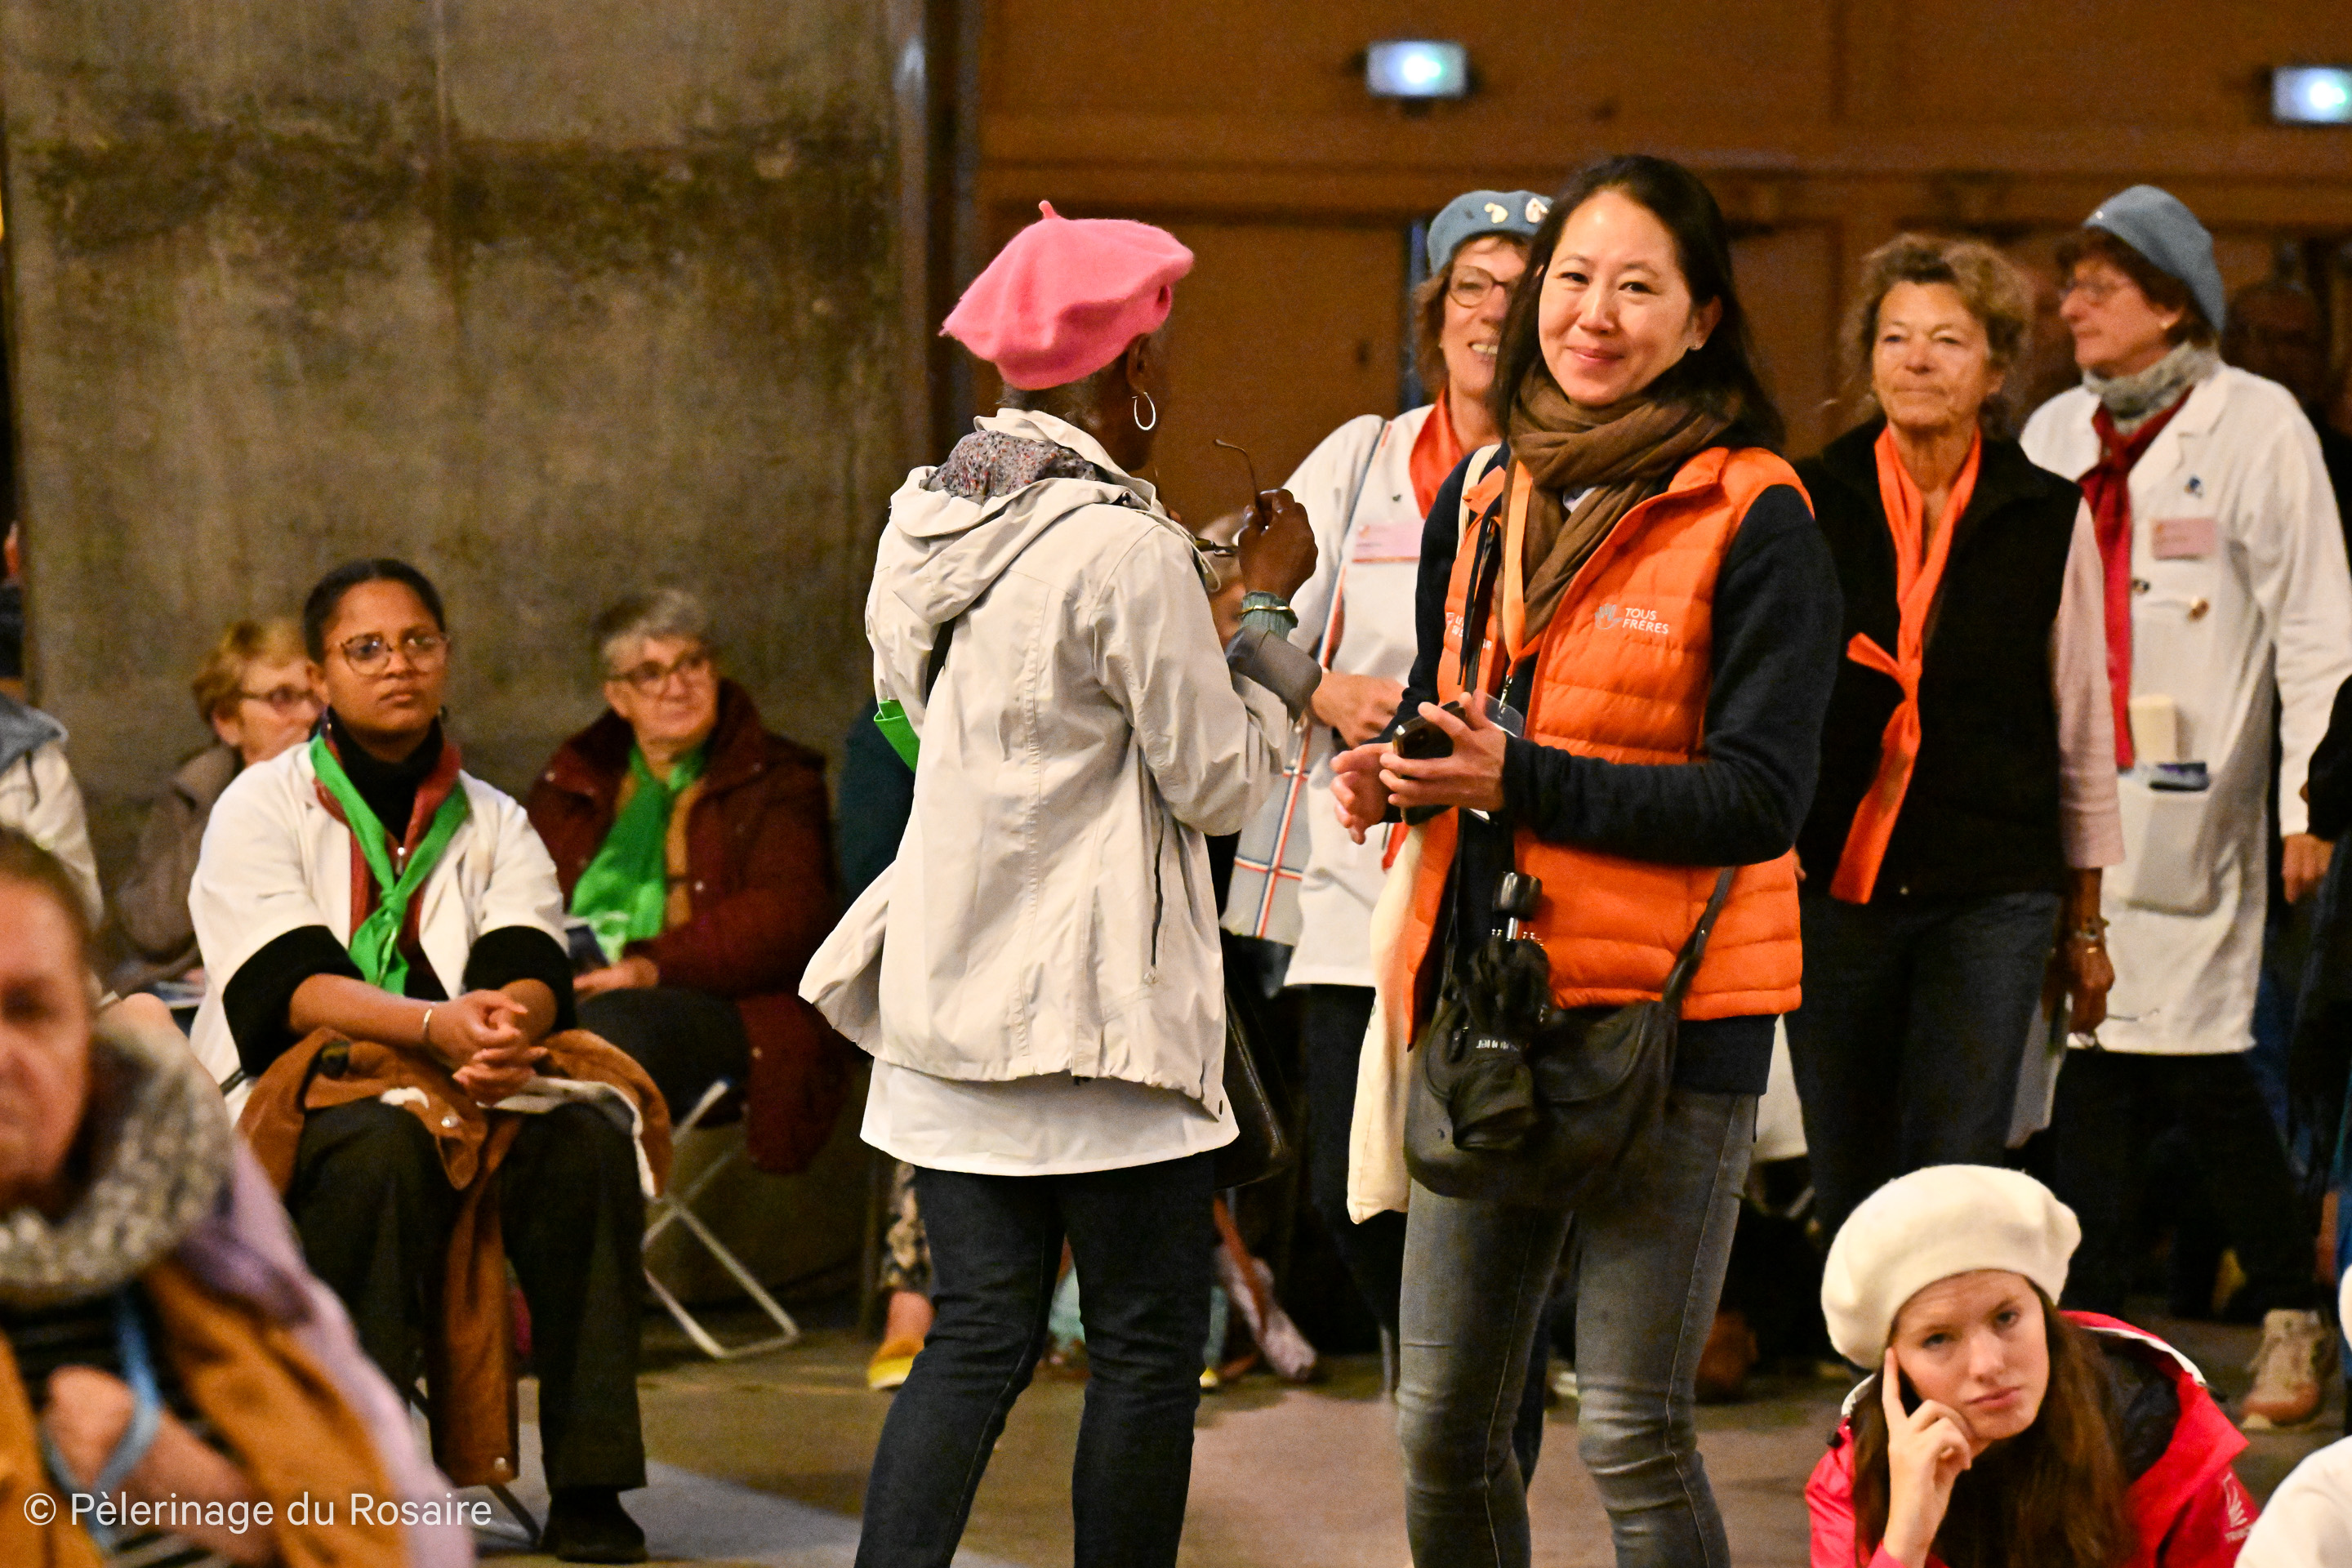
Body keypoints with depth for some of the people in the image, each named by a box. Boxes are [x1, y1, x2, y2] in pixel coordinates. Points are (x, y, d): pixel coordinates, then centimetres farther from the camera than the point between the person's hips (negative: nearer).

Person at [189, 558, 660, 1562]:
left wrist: (507, 1032, -27)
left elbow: (532, 971, -2)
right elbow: (286, 984, -12)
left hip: (477, 1098, 3)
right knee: (380, 1150, -37)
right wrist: (434, 1027, -29)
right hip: (290, 1102, -3)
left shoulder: (495, 826, 15)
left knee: (587, 1138, -28)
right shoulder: (261, 809, 4)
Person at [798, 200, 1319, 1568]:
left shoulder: (924, 521, 7)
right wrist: (1268, 608, 1)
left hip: (945, 996, 7)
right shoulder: (1124, 549, -17)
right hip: (1097, 1012, -7)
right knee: (1151, 1348, 5)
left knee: (979, 1336, 9)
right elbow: (1219, 778, -12)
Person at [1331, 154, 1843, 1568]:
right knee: (1444, 1424, 10)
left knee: (1633, 1435, -5)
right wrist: (1393, 774, 2)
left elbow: (1761, 798, -13)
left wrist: (1522, 781, -21)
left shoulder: (1754, 520, -7)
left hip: (1670, 1015, -6)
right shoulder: (1481, 498, 12)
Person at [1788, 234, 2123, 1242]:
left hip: (1993, 894, -1)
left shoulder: (2051, 519, 3)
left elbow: (2083, 729, 10)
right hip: (1831, 883, 1)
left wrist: (2086, 921, 12)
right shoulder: (1808, 503, 2)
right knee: (1846, 1186, 7)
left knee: (1957, 1181, -7)